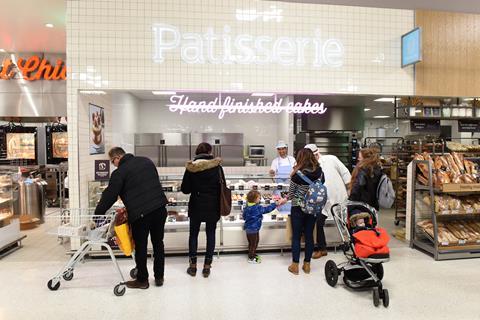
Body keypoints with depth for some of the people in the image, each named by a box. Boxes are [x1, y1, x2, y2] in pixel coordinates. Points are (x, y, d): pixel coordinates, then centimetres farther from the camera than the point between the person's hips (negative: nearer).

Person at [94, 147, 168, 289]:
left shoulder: (119, 172, -4)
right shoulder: (146, 161, 13)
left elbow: (109, 196, -4)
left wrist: (96, 215, 5)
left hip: (140, 213, -6)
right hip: (160, 208, 6)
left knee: (141, 247, 10)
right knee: (158, 243, 16)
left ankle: (142, 280, 22)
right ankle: (159, 277, 26)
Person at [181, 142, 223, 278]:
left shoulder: (191, 167, -7)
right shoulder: (217, 166, -7)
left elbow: (185, 189, -4)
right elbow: (222, 187, -1)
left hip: (196, 205, 0)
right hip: (213, 206, 0)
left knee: (193, 233, 14)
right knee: (211, 234, 11)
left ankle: (193, 266, 19)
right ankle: (207, 266, 16)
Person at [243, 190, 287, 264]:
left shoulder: (247, 207, 2)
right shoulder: (257, 208, -23)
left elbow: (244, 217, 11)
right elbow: (267, 209, -21)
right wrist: (276, 203, -15)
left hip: (248, 228, 8)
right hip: (253, 229, -8)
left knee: (251, 243, 22)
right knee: (254, 243, 5)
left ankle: (252, 254, 37)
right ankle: (251, 258, 15)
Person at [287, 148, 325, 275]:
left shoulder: (297, 174, -17)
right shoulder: (319, 172, -6)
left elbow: (291, 193, -8)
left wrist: (285, 199, 13)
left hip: (298, 208, -4)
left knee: (296, 236, 7)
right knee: (309, 235, 13)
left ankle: (295, 265, 15)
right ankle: (307, 264, 22)